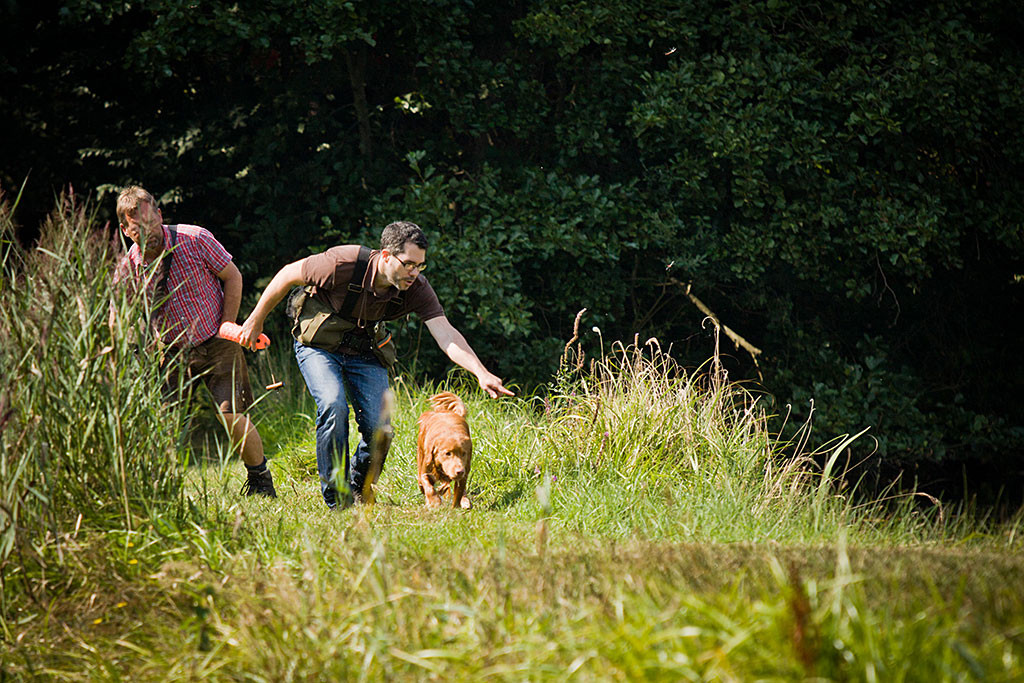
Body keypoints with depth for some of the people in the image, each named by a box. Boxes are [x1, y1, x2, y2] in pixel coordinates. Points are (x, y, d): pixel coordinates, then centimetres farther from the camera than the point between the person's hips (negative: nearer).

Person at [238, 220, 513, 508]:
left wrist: (482, 373, -46)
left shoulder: (416, 288, -21)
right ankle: (337, 500, -13)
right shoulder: (342, 264, -31)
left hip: (364, 352, 3)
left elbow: (446, 335, -30)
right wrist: (256, 320, -4)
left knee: (379, 428, -11)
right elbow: (288, 274, -16)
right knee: (333, 406, -27)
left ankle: (359, 491, 19)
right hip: (318, 344, -3)